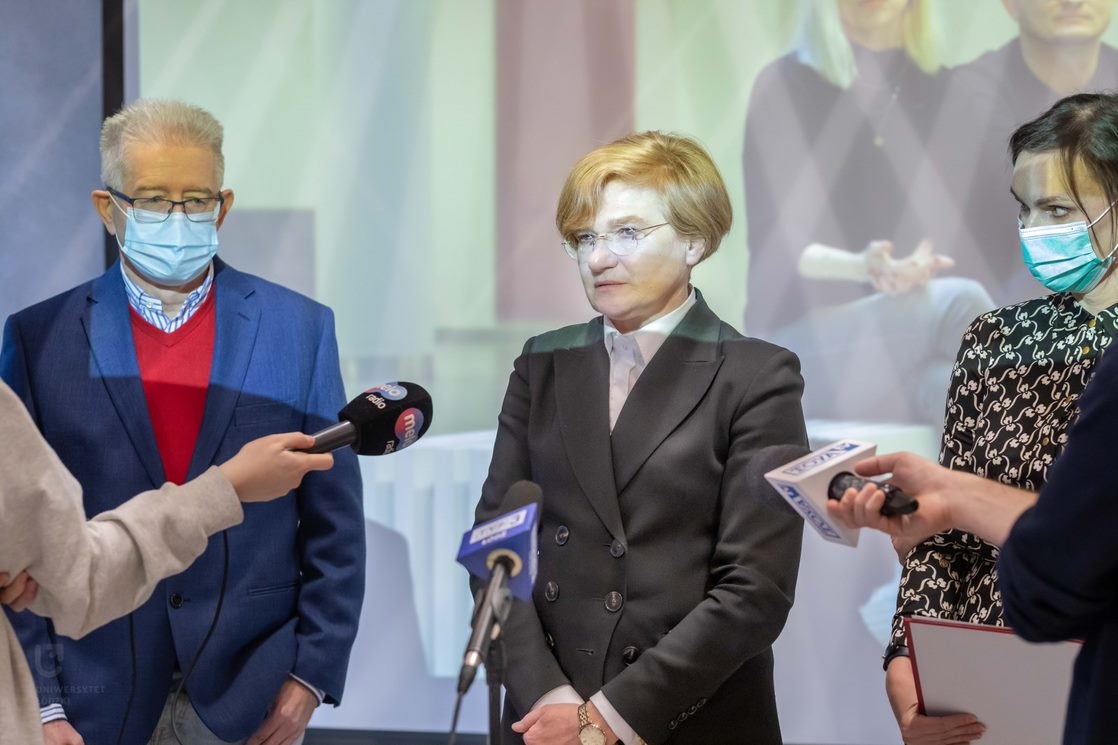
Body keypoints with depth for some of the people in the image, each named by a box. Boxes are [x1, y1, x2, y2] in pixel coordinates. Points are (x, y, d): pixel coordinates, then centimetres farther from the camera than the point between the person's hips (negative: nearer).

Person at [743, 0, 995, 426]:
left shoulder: (938, 90, 12)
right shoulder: (785, 87, 1)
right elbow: (774, 245, -5)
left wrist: (926, 266, -15)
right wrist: (861, 267, -25)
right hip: (802, 335, -3)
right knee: (960, 302, -32)